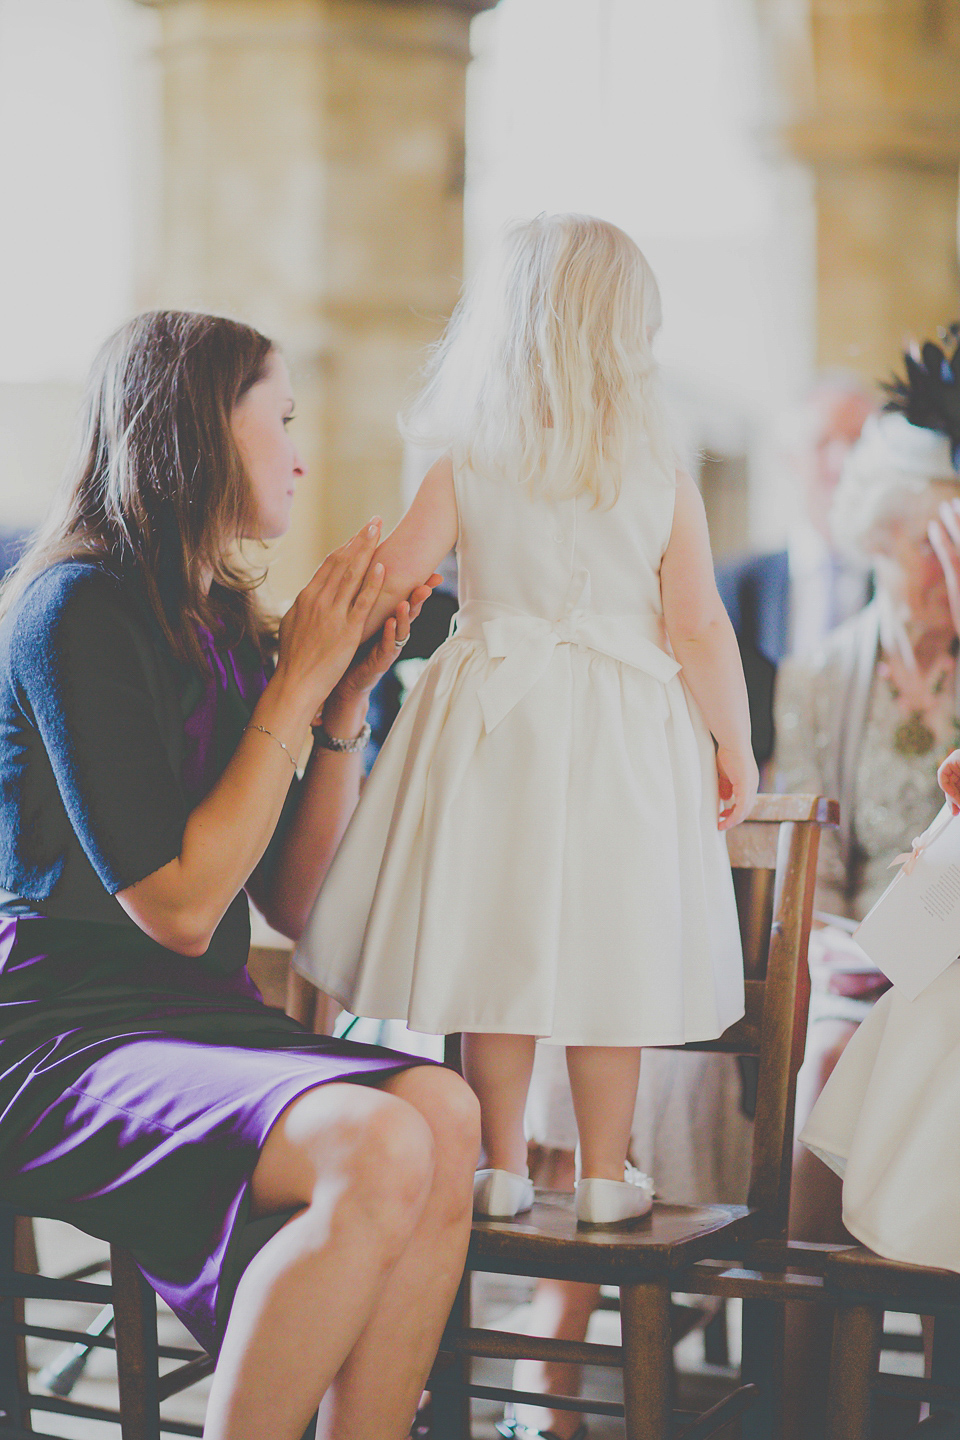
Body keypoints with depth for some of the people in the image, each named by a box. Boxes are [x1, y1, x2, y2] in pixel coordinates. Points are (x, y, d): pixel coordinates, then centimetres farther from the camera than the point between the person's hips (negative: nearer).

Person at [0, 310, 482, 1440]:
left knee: (443, 1113, -23)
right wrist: (296, 682, -10)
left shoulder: (224, 623, 15)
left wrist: (347, 698, 5)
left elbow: (294, 903, 14)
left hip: (201, 1025, 8)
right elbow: (177, 906, -16)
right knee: (374, 1148, -31)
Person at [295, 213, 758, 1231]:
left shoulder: (463, 471, -4)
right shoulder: (665, 486, -6)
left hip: (493, 725, 1)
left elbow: (386, 582, -2)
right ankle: (604, 1177, 15)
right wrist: (734, 743, 5)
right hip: (622, 743, -1)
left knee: (496, 946, 9)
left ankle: (501, 1167, 17)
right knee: (606, 953, 7)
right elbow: (699, 630, -6)